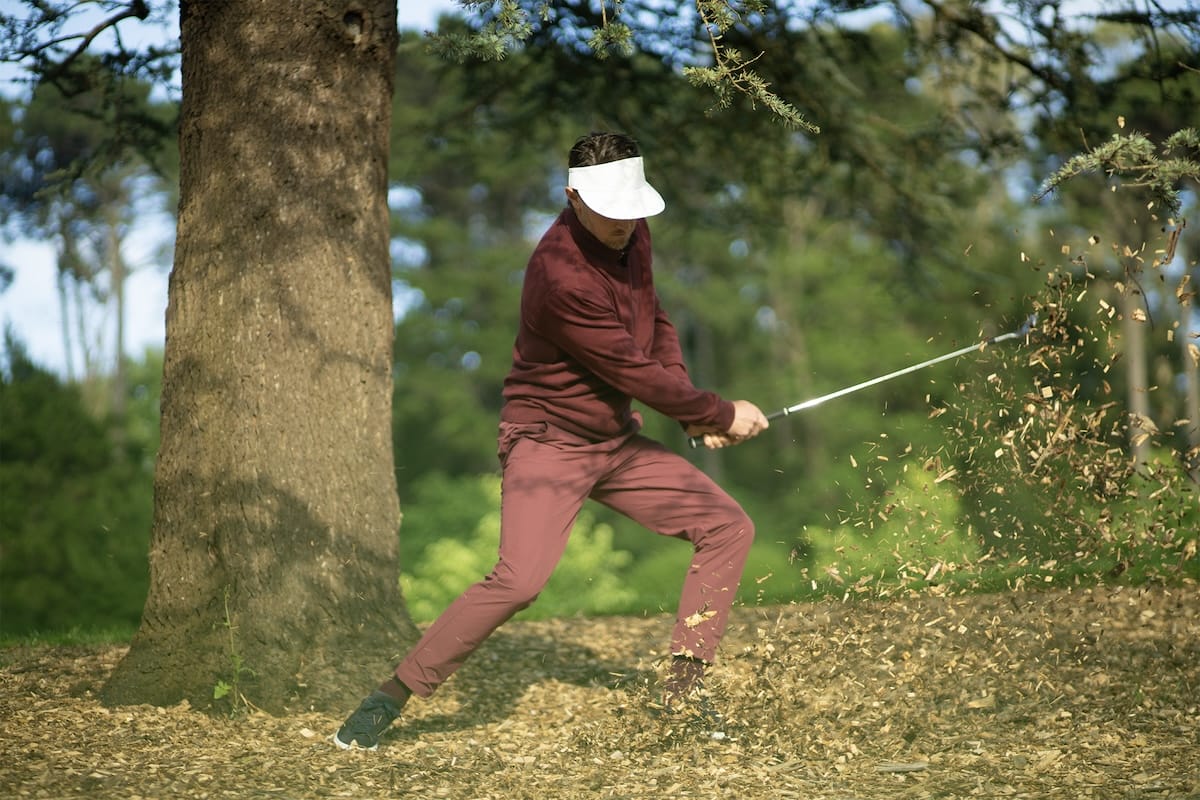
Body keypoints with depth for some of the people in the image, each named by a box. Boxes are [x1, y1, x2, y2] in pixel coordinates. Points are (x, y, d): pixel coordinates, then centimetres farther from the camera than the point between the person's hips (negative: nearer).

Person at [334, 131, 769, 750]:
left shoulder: (631, 234, 0)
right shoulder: (560, 274, -27)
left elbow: (654, 324, 17)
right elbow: (634, 373, -22)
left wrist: (692, 414, 4)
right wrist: (721, 413, -10)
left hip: (618, 442, 8)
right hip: (549, 442, -8)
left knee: (728, 527, 1)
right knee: (520, 578, -26)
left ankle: (684, 688, 4)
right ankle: (390, 697, -12)